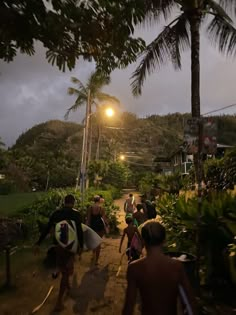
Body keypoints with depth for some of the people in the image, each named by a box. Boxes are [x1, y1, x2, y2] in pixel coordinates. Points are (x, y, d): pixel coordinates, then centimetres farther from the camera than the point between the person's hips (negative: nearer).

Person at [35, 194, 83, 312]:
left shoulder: (56, 213, 0)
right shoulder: (76, 214, -11)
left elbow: (47, 229, 2)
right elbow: (79, 231, -14)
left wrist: (38, 243, 8)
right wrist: (81, 246, -4)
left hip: (57, 244, 4)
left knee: (63, 267, 27)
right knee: (66, 270, 8)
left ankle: (67, 284, 47)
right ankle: (59, 301, 10)